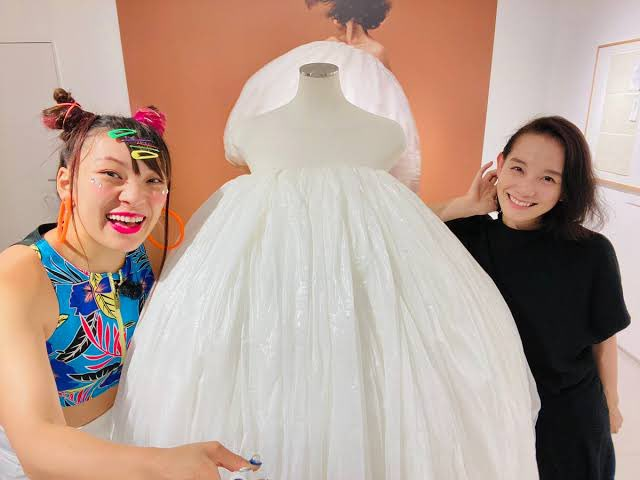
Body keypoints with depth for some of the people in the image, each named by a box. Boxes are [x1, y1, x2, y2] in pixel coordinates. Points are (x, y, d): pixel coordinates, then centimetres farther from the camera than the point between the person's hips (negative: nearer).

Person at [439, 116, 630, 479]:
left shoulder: (592, 254, -20)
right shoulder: (471, 235, -14)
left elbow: (604, 337, -7)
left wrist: (611, 404, 6)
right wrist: (466, 205, -22)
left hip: (566, 415, -1)